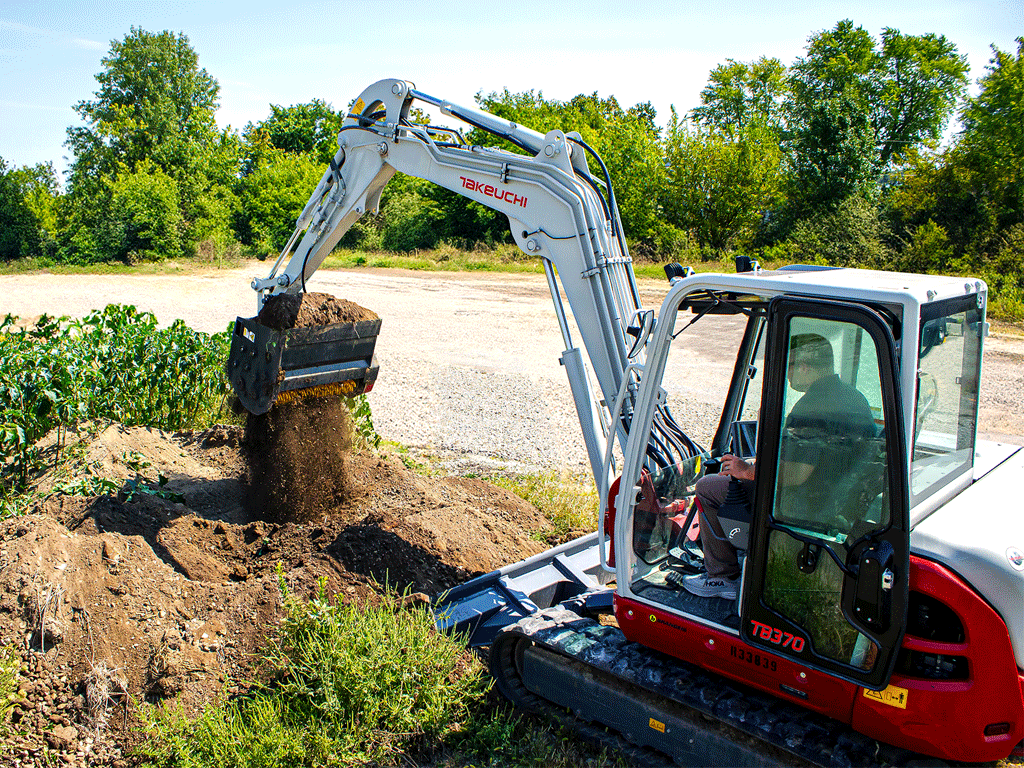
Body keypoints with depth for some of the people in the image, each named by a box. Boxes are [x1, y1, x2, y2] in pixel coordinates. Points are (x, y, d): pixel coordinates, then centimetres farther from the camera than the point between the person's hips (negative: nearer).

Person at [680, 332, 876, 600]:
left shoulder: (812, 405, -24)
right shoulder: (854, 397, 7)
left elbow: (796, 474, -28)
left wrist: (748, 472, -12)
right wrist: (778, 428, 22)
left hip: (810, 507, -10)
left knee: (707, 487, -1)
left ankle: (724, 578, 9)